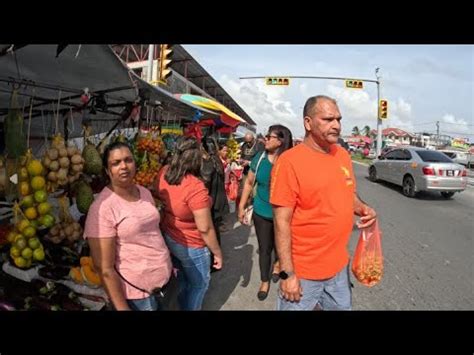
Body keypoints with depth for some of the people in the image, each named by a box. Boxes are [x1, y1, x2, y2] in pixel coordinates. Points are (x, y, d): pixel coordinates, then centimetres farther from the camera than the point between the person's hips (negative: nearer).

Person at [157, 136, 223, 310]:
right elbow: (205, 229, -27)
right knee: (199, 283, 21)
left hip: (168, 237, 8)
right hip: (190, 245, -7)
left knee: (181, 278, 31)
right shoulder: (195, 187, -34)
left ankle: (182, 306, 55)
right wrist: (217, 253, -14)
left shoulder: (164, 173, -11)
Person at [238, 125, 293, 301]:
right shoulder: (259, 158, -6)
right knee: (264, 248, 15)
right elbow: (249, 183, 4)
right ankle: (265, 281, 37)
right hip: (261, 212, 3)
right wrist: (241, 206, 5)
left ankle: (278, 262, 56)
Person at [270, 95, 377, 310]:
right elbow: (282, 222, -19)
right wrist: (287, 273, -19)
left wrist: (362, 209, -6)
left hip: (339, 265, 7)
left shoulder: (342, 155, 2)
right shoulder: (290, 161, -19)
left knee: (342, 306, 24)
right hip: (303, 272, -6)